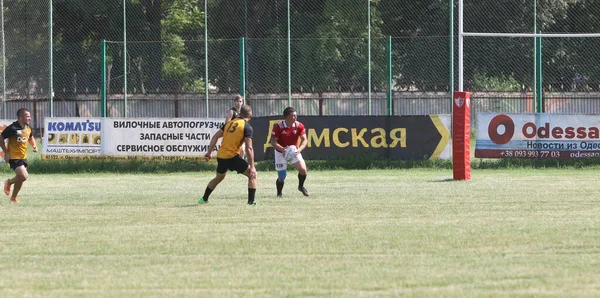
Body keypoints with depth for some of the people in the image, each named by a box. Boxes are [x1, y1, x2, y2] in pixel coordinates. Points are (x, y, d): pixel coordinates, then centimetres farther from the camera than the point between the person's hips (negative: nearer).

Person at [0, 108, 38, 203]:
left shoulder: (28, 128, 4)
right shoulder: (12, 128, -19)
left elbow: (31, 138, 24)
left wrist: (34, 146, 3)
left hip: (23, 157, 8)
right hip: (14, 157, -8)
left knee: (20, 178, 12)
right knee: (24, 176, -19)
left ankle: (14, 197, 30)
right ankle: (9, 182, 10)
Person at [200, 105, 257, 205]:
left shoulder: (229, 123, 13)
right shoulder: (247, 127, -6)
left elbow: (215, 137, 11)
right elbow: (249, 148, -13)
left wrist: (209, 152, 15)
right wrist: (252, 167, -14)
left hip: (220, 156, 6)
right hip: (232, 157, -6)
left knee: (218, 178, 30)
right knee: (252, 175, 5)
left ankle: (204, 199, 38)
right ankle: (251, 201, -6)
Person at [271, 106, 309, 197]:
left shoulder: (299, 126, -12)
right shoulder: (278, 127, -20)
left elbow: (304, 140, -12)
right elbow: (273, 142, -20)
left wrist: (299, 149, -32)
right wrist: (282, 149, -38)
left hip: (294, 151, 3)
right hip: (280, 152, -3)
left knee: (303, 170, -14)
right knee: (282, 177, -5)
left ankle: (301, 187, 16)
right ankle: (279, 193, 25)